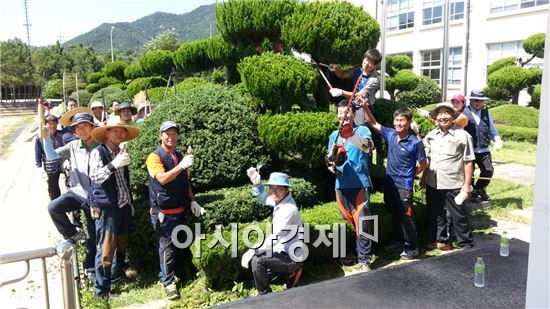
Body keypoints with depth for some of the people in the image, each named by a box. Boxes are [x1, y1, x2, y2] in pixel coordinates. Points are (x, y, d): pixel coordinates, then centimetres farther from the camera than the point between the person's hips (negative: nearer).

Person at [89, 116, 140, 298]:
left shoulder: (121, 152, 12)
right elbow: (95, 176, -24)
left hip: (124, 206, 7)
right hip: (106, 207, -7)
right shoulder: (98, 152, -8)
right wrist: (113, 165, -38)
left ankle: (117, 278, 33)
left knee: (122, 245, 15)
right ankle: (102, 288, 6)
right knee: (106, 248, -5)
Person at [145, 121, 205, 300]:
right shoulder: (155, 157, -6)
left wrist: (192, 201, 7)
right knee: (167, 246, -3)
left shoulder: (180, 157, 14)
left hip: (180, 210, 7)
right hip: (163, 212, -6)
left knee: (177, 245, 13)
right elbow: (162, 178, -22)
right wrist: (181, 166, -29)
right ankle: (168, 282, 6)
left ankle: (167, 274, 28)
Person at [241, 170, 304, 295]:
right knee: (256, 254, 20)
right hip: (285, 252, 10)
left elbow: (273, 239, -30)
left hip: (292, 257, -10)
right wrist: (257, 184, 1)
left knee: (257, 260, -22)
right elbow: (265, 199, 19)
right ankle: (290, 272, 22)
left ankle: (264, 295, 0)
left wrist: (252, 251, -25)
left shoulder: (289, 210, -27)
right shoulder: (281, 200, -3)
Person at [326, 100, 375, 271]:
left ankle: (364, 260, 4)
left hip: (359, 184, -4)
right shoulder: (334, 135, 12)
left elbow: (368, 146, -23)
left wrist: (351, 133, -39)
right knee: (348, 223, 14)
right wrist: (333, 163, -13)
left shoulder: (362, 130, 0)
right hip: (341, 185, 4)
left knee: (361, 224, -5)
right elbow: (329, 162, 12)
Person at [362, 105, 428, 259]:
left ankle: (412, 247, 18)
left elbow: (423, 164, -4)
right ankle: (398, 240, 36)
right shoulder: (390, 134, -1)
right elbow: (373, 123, 5)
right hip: (389, 183, 6)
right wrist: (365, 107, -7)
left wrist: (408, 175, 3)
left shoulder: (415, 142, -15)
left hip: (404, 186, -6)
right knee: (394, 214, 19)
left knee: (406, 217, 4)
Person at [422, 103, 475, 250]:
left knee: (459, 216, 5)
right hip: (433, 183, 5)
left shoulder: (462, 135, -8)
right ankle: (441, 240, 31)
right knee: (435, 214, 15)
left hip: (454, 184, -5)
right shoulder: (431, 135, 7)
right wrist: (424, 177, 9)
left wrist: (467, 184, -10)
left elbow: (468, 162, -8)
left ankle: (466, 245, 19)